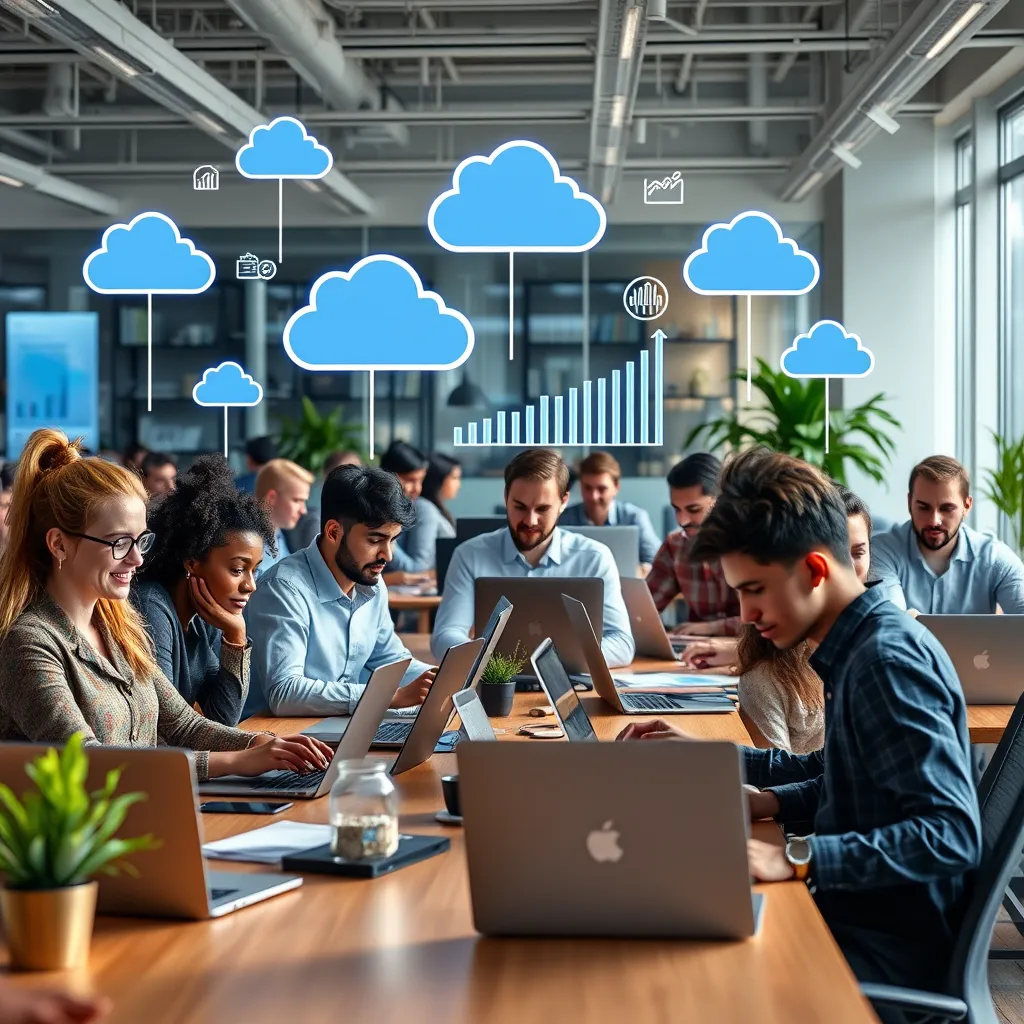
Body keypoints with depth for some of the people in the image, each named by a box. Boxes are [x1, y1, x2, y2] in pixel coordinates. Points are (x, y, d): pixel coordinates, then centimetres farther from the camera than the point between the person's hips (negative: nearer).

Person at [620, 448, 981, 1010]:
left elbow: (952, 835, -27)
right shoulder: (856, 648, 6)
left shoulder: (888, 660, -22)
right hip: (857, 917, 9)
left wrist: (796, 857, -32)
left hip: (890, 955, -9)